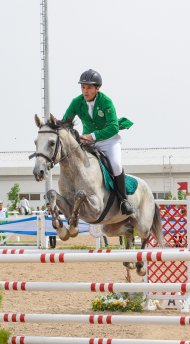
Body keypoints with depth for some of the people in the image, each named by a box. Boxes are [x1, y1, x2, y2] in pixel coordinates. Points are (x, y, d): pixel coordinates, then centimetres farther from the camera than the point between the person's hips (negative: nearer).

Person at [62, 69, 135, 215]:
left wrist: (93, 136, -43)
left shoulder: (106, 102, -22)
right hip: (88, 141, 5)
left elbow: (113, 127, -30)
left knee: (116, 164, -27)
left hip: (109, 139, -4)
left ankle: (123, 200, -11)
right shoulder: (77, 102, -10)